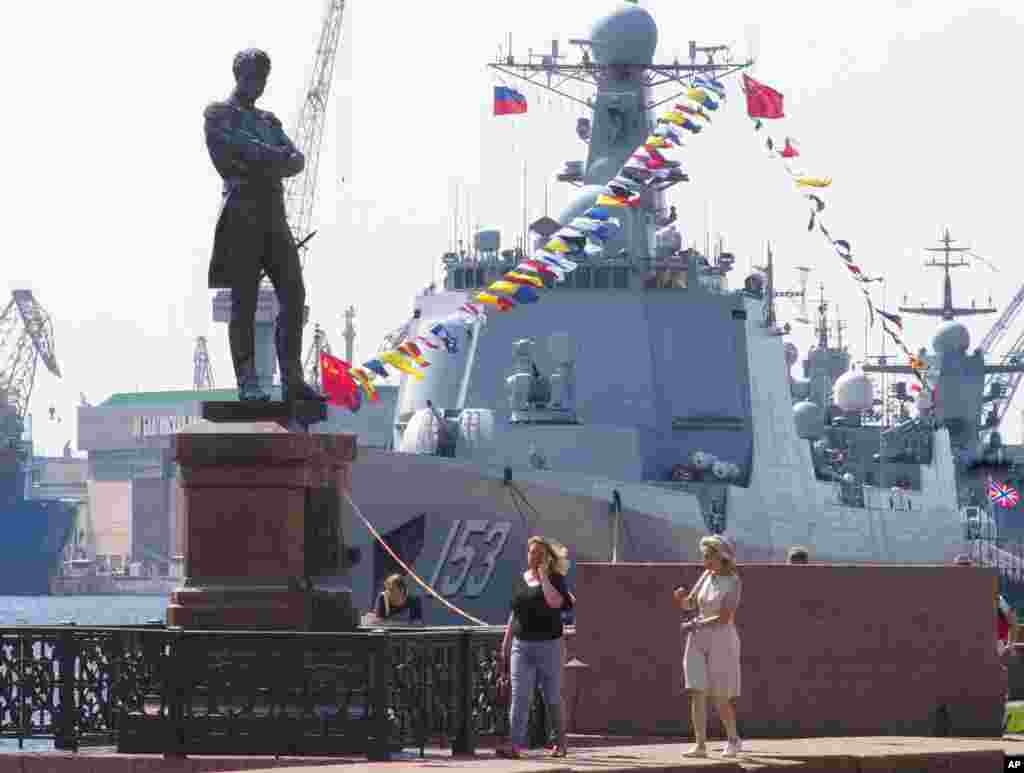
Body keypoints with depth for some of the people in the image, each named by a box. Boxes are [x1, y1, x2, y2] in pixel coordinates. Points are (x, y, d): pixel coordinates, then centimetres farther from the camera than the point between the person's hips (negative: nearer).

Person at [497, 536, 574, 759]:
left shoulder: (555, 579, -3)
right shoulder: (522, 579, 11)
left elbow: (555, 602, -24)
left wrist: (543, 576, -17)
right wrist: (505, 645, 15)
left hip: (548, 646, -4)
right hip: (521, 646, 4)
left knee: (552, 698, 7)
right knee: (519, 697, -8)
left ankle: (560, 741, 23)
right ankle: (515, 745, -15)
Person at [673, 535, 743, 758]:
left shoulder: (734, 583, -13)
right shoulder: (707, 575, 7)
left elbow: (724, 618, -19)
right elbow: (688, 604, 11)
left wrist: (694, 625, -13)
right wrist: (680, 596, -12)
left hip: (722, 641, -5)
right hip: (698, 641, 5)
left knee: (720, 699, 0)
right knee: (697, 694, -6)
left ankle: (734, 740, 23)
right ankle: (700, 746, -5)